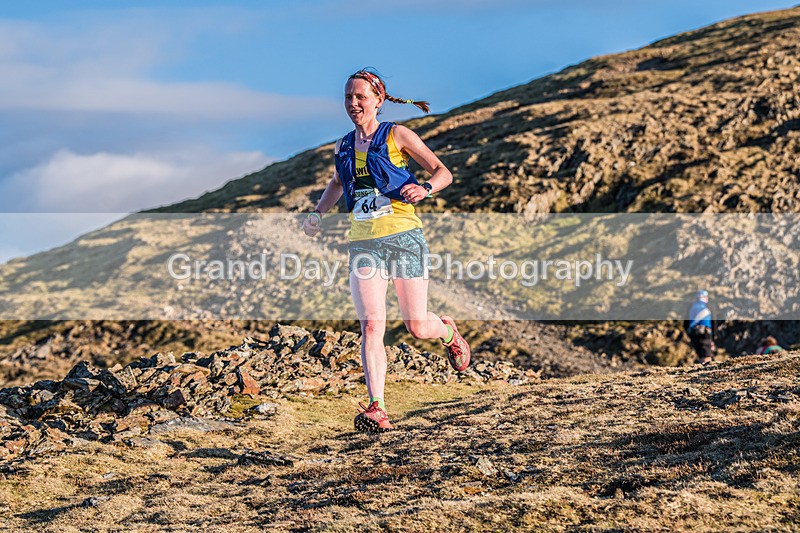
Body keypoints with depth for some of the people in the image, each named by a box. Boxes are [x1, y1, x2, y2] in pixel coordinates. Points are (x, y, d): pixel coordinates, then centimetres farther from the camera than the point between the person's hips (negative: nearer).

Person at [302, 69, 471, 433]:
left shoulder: (396, 136, 0)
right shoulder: (343, 147, 14)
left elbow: (443, 172, -2)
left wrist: (425, 189, -23)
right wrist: (317, 213, 20)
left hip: (404, 237, -3)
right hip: (363, 243, 3)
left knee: (416, 327, 1)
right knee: (371, 326, -15)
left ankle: (448, 331, 39)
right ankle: (377, 410, -21)